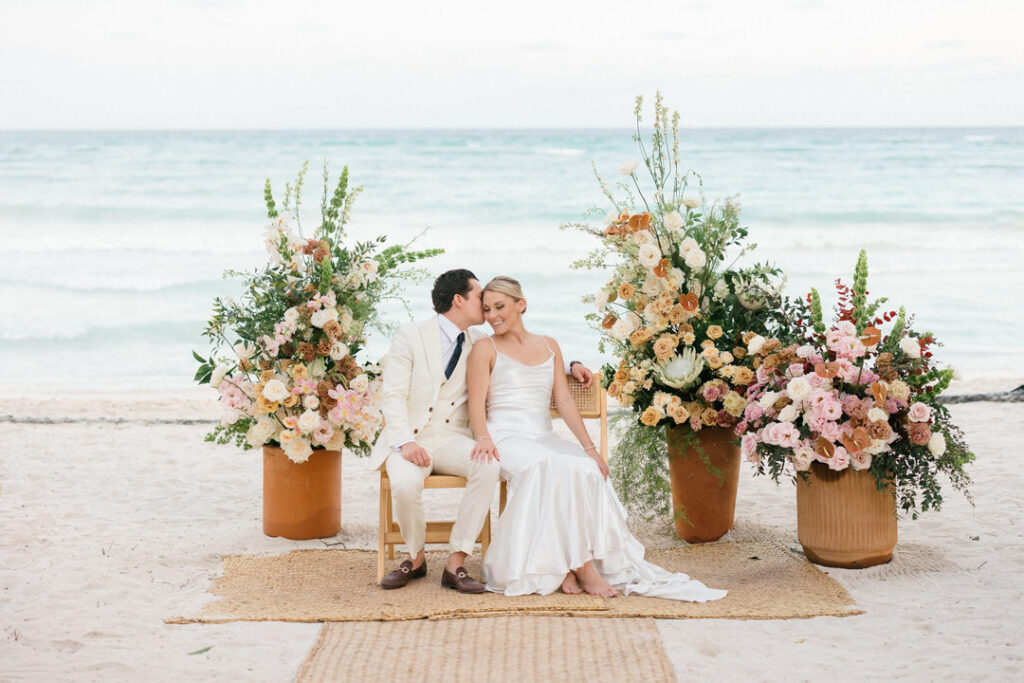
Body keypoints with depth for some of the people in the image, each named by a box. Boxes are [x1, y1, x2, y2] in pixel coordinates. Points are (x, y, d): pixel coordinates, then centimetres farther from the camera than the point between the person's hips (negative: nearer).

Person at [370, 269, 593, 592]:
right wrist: (406, 442, -23)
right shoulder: (409, 338, -1)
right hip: (410, 437, -3)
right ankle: (416, 558, -5)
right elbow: (393, 396, -8)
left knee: (489, 466, -30)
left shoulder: (478, 343, 13)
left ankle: (456, 563, -22)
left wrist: (569, 365, 13)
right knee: (405, 482, -35)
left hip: (452, 438, 4)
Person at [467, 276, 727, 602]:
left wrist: (589, 446, 2)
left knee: (588, 469, -27)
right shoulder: (485, 349, 7)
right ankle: (581, 567, -33)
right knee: (558, 469, -34)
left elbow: (564, 400, 13)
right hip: (507, 440, -4)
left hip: (544, 439, 4)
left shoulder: (549, 346, 19)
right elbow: (477, 404, -2)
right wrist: (483, 438, -23)